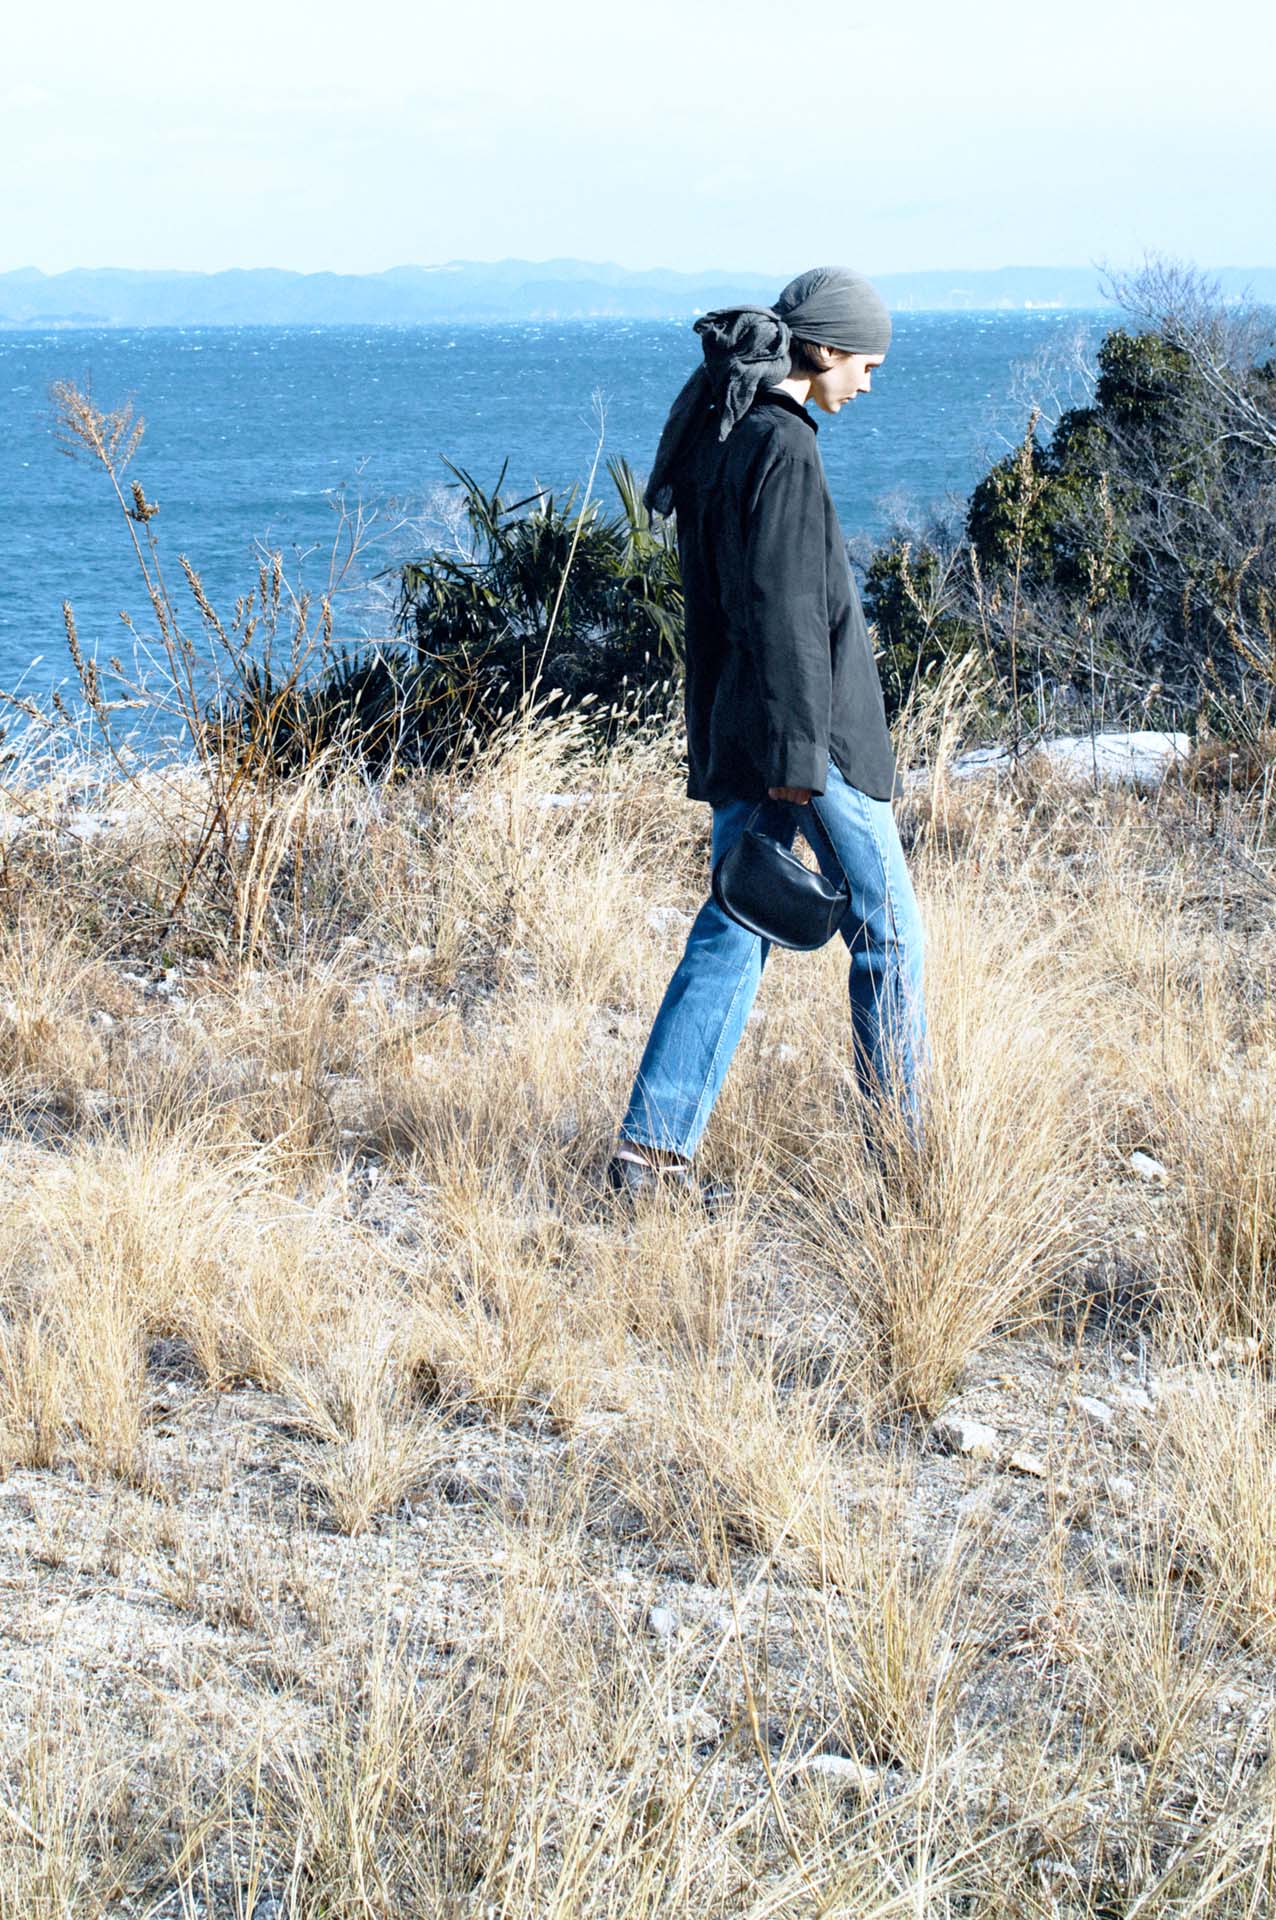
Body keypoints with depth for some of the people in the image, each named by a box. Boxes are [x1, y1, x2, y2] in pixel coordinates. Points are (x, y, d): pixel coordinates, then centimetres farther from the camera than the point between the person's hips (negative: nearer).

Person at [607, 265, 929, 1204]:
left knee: (731, 933, 9)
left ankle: (653, 1145, 5)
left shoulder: (718, 433, 13)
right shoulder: (781, 445, -17)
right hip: (808, 730, -9)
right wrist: (798, 750, -20)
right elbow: (783, 609, -20)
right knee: (888, 934, 4)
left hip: (734, 731, 9)